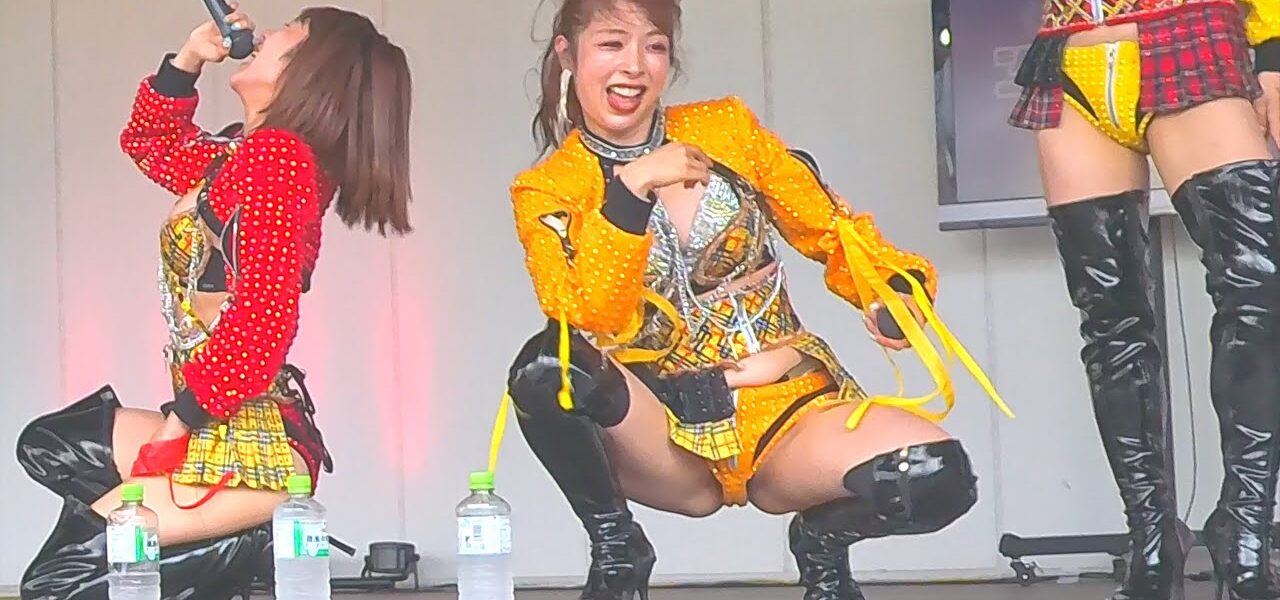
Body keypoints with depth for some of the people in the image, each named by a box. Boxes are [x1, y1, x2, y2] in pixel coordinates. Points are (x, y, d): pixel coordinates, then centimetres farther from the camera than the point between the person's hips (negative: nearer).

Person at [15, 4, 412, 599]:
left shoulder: (276, 153, -14)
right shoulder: (235, 153, 13)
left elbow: (259, 323, -22)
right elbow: (147, 142, 33)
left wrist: (177, 425, -14)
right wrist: (187, 58, 17)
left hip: (251, 450, -10)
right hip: (221, 430, 10)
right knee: (46, 446, 22)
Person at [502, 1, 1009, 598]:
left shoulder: (726, 128, 5)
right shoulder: (545, 190, 0)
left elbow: (833, 229, 7)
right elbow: (592, 322, -16)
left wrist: (896, 292, -13)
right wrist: (630, 187, -23)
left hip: (783, 406, 2)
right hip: (665, 434, -1)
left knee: (935, 476, -28)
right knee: (547, 364, -34)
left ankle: (822, 538, 8)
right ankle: (616, 549, -6)